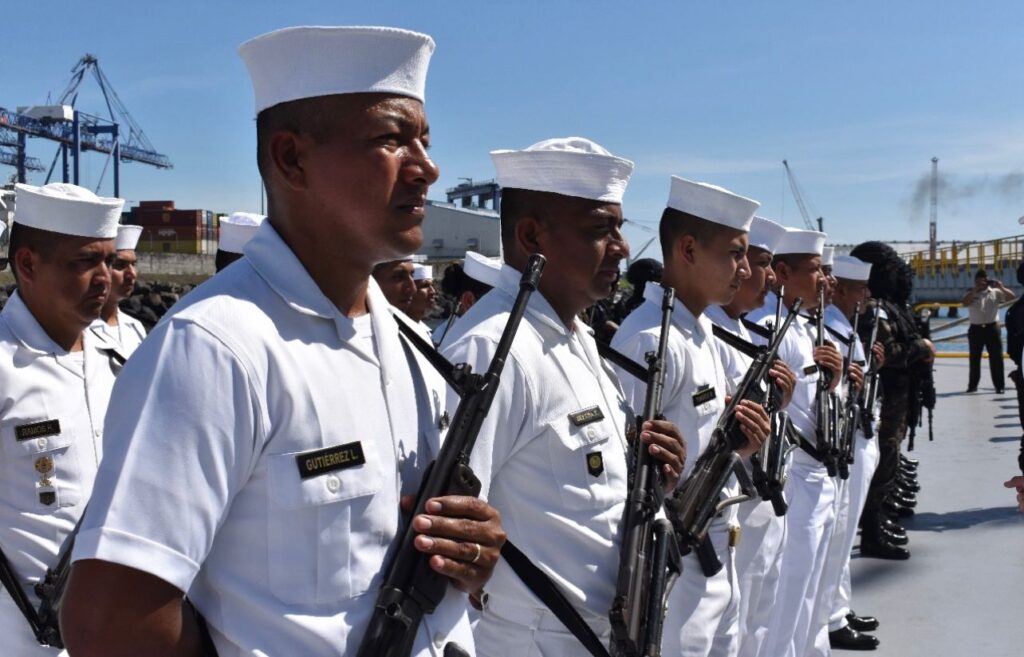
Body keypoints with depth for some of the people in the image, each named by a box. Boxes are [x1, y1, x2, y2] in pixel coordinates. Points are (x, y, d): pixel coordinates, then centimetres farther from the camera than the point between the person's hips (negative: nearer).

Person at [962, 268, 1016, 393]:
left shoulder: (995, 292, 3)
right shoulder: (971, 294, 4)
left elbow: (1013, 297, -3)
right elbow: (965, 303, -16)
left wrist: (1001, 287, -15)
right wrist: (976, 289, -18)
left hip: (992, 328, -1)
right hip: (976, 329, 1)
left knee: (996, 357, -2)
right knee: (974, 358, 8)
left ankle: (999, 386, 4)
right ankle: (972, 385, 18)